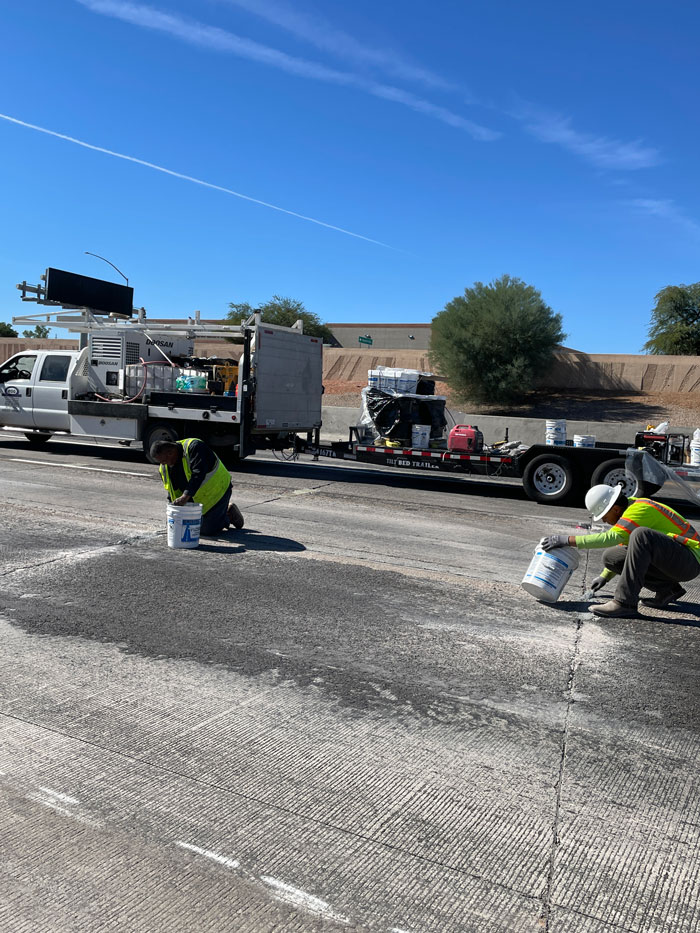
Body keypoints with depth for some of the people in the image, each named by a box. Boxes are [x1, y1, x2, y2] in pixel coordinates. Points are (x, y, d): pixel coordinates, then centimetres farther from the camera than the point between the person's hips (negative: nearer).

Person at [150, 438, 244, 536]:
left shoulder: (193, 447, -25)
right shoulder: (164, 468, -2)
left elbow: (198, 474, -37)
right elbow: (172, 494, 4)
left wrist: (185, 496, -44)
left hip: (217, 490, -8)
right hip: (196, 498, 8)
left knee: (207, 530, -10)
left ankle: (230, 513, 17)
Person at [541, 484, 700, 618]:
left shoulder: (640, 509, -21)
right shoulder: (631, 507, 10)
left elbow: (612, 537, -35)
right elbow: (624, 544, 25)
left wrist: (568, 540, -32)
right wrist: (604, 576, 29)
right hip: (669, 563, 10)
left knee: (641, 535, -34)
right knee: (610, 557, 1)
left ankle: (625, 603, -31)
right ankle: (667, 590, 5)